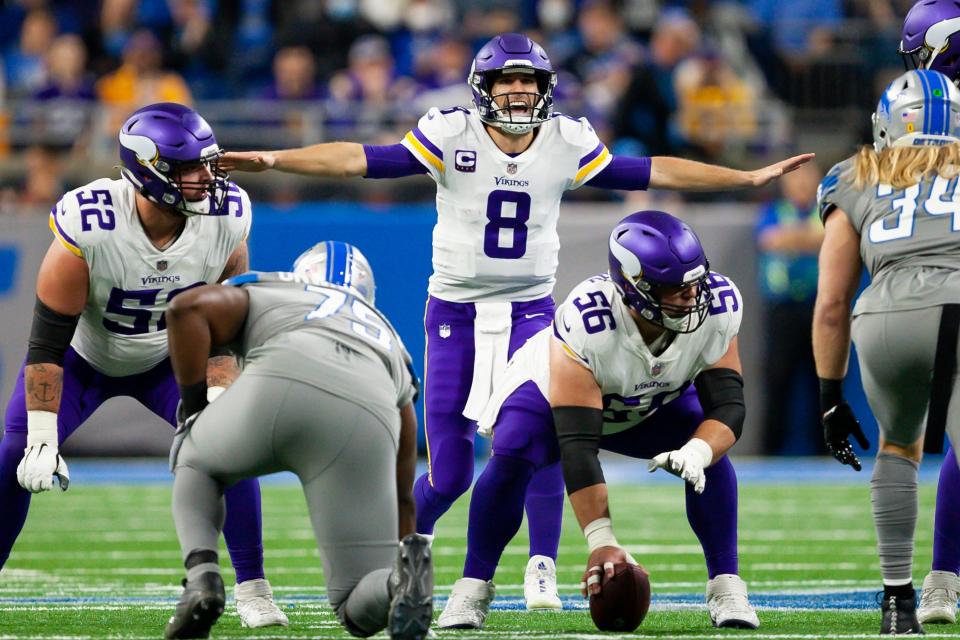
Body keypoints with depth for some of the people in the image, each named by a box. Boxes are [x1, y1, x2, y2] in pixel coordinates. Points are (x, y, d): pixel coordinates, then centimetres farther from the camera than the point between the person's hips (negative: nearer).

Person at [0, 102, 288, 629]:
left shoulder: (226, 221, -25)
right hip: (83, 356, -2)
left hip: (168, 358, 2)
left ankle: (252, 589, -2)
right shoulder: (87, 229, -36)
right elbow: (47, 343, -27)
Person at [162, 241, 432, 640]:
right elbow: (401, 496, 47)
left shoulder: (261, 293, 37)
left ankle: (201, 578, 6)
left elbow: (189, 309, 13)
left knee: (195, 464, 34)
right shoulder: (388, 343, 44)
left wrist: (193, 409, 21)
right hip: (366, 420, 2)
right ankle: (403, 580, -24)